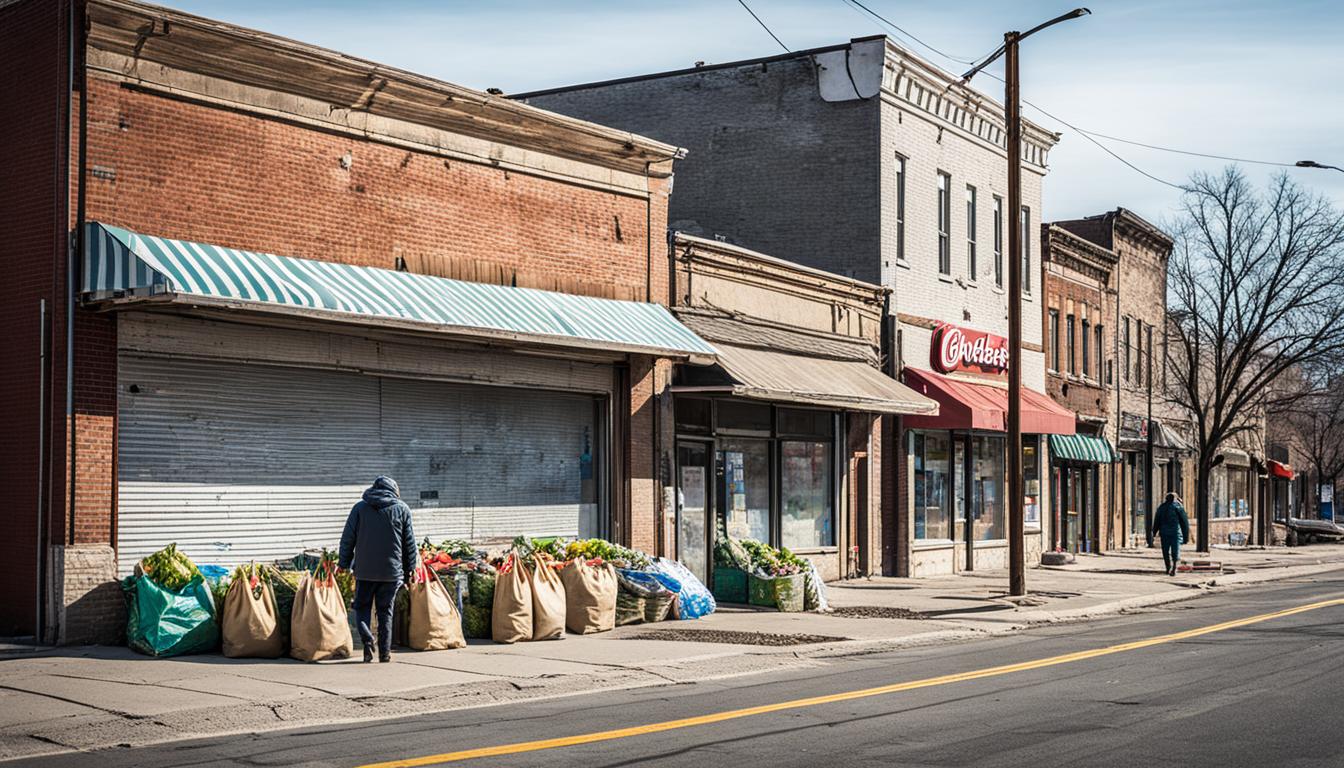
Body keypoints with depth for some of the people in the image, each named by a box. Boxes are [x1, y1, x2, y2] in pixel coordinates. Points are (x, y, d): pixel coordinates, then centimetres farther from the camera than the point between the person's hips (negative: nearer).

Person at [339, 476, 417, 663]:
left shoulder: (360, 508, 2)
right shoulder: (402, 509, 3)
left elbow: (348, 538, 2)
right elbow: (409, 542, 4)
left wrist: (344, 564, 11)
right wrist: (409, 569, 12)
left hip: (365, 570, -1)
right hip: (391, 570, 1)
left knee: (362, 607, 10)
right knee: (385, 610, 9)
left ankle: (367, 637, -15)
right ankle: (385, 652, 7)